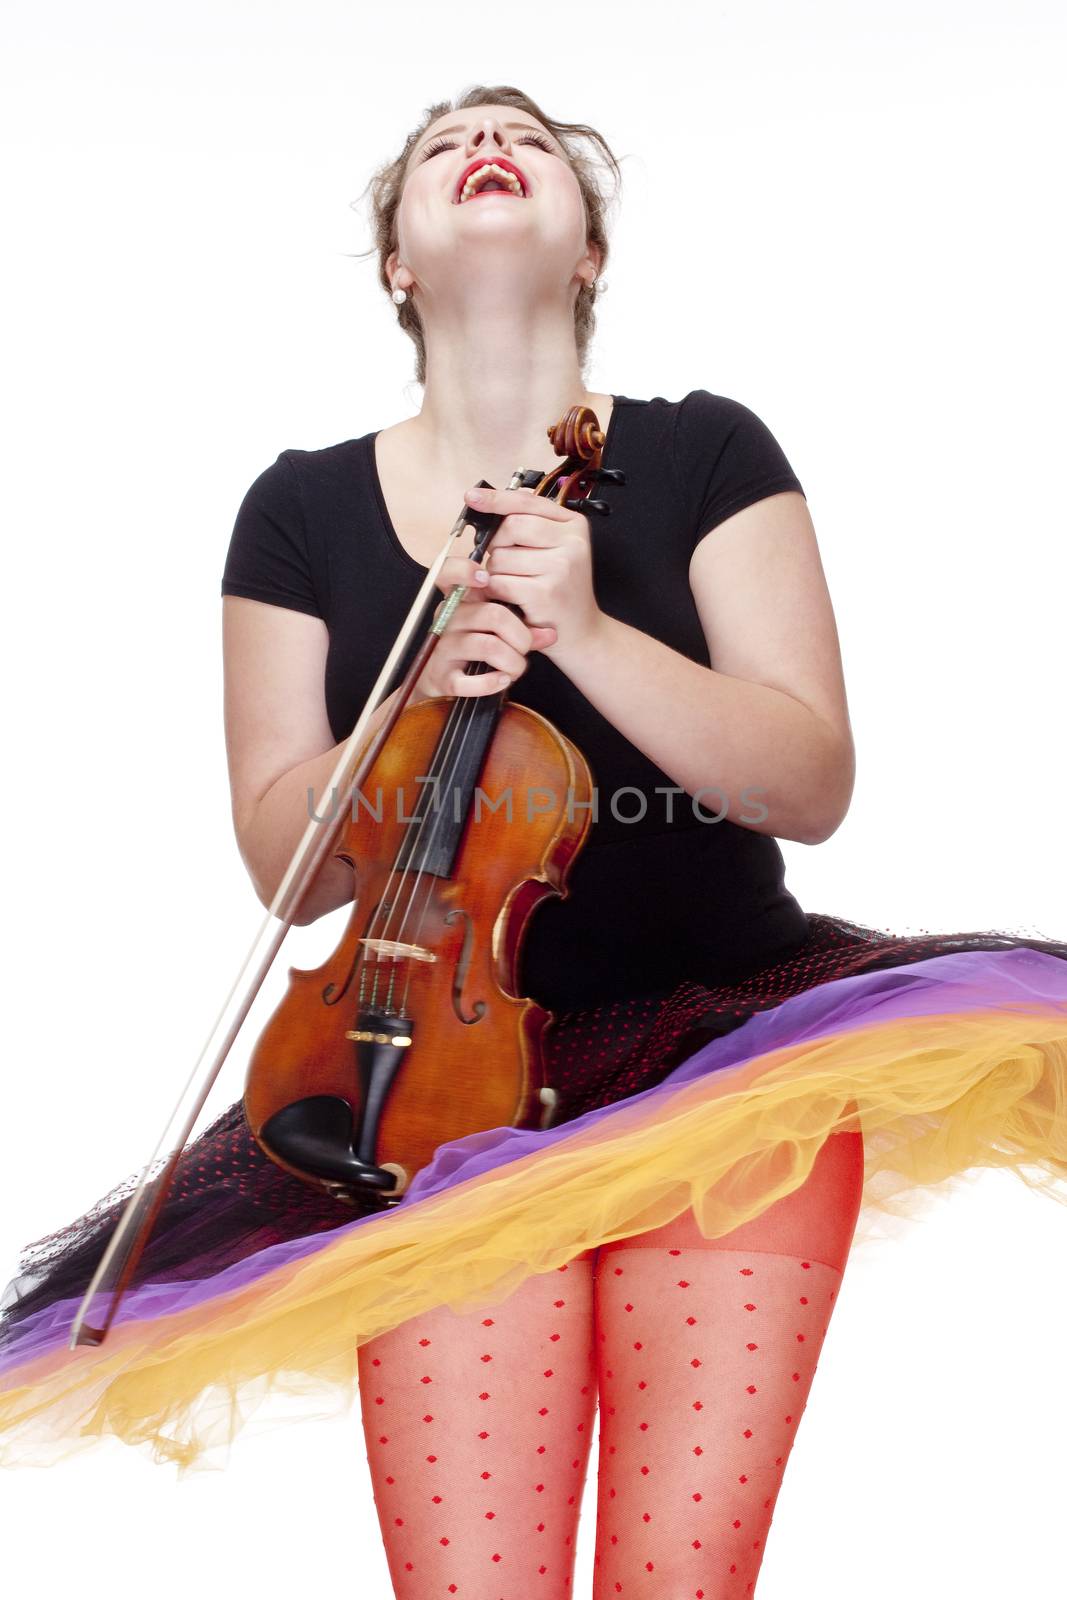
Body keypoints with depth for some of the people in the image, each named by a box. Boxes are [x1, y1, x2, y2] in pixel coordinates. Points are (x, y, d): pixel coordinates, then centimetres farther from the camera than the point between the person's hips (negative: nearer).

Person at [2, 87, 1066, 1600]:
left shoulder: (705, 453, 5)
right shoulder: (304, 507, 8)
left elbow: (812, 783, -4)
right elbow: (284, 862, 4)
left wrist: (587, 632, -18)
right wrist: (420, 704, -15)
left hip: (724, 1032, 0)